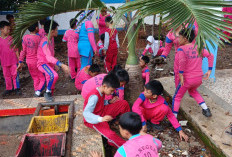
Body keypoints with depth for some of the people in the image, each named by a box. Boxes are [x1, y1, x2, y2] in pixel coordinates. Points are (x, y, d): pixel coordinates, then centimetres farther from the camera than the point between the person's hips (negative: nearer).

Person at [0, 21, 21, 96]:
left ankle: (17, 88, 16)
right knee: (6, 76, 12)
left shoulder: (11, 38, -3)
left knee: (15, 75, 4)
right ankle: (9, 89, 25)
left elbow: (16, 50, 1)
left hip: (13, 61, -2)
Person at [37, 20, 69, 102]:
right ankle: (48, 92, -12)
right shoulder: (45, 42, -26)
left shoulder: (51, 39, 3)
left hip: (49, 63, 9)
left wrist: (55, 64, 26)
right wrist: (62, 65, -52)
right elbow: (49, 57, -41)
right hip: (43, 63, -9)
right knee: (54, 75, -33)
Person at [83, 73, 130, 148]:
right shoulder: (94, 96, -30)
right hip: (94, 119, -9)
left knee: (124, 103, 1)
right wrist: (101, 119, -50)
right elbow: (86, 113, -37)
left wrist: (109, 102, -3)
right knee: (110, 134, -34)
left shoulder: (101, 91, -3)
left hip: (102, 112, 9)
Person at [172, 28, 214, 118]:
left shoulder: (181, 49, -12)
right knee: (192, 91, 35)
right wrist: (209, 71, 4)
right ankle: (206, 110, 29)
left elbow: (182, 60, -31)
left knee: (177, 98, 12)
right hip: (199, 78, 6)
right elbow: (210, 56, 1)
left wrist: (181, 75, -24)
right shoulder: (199, 47, 5)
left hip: (187, 79, -6)